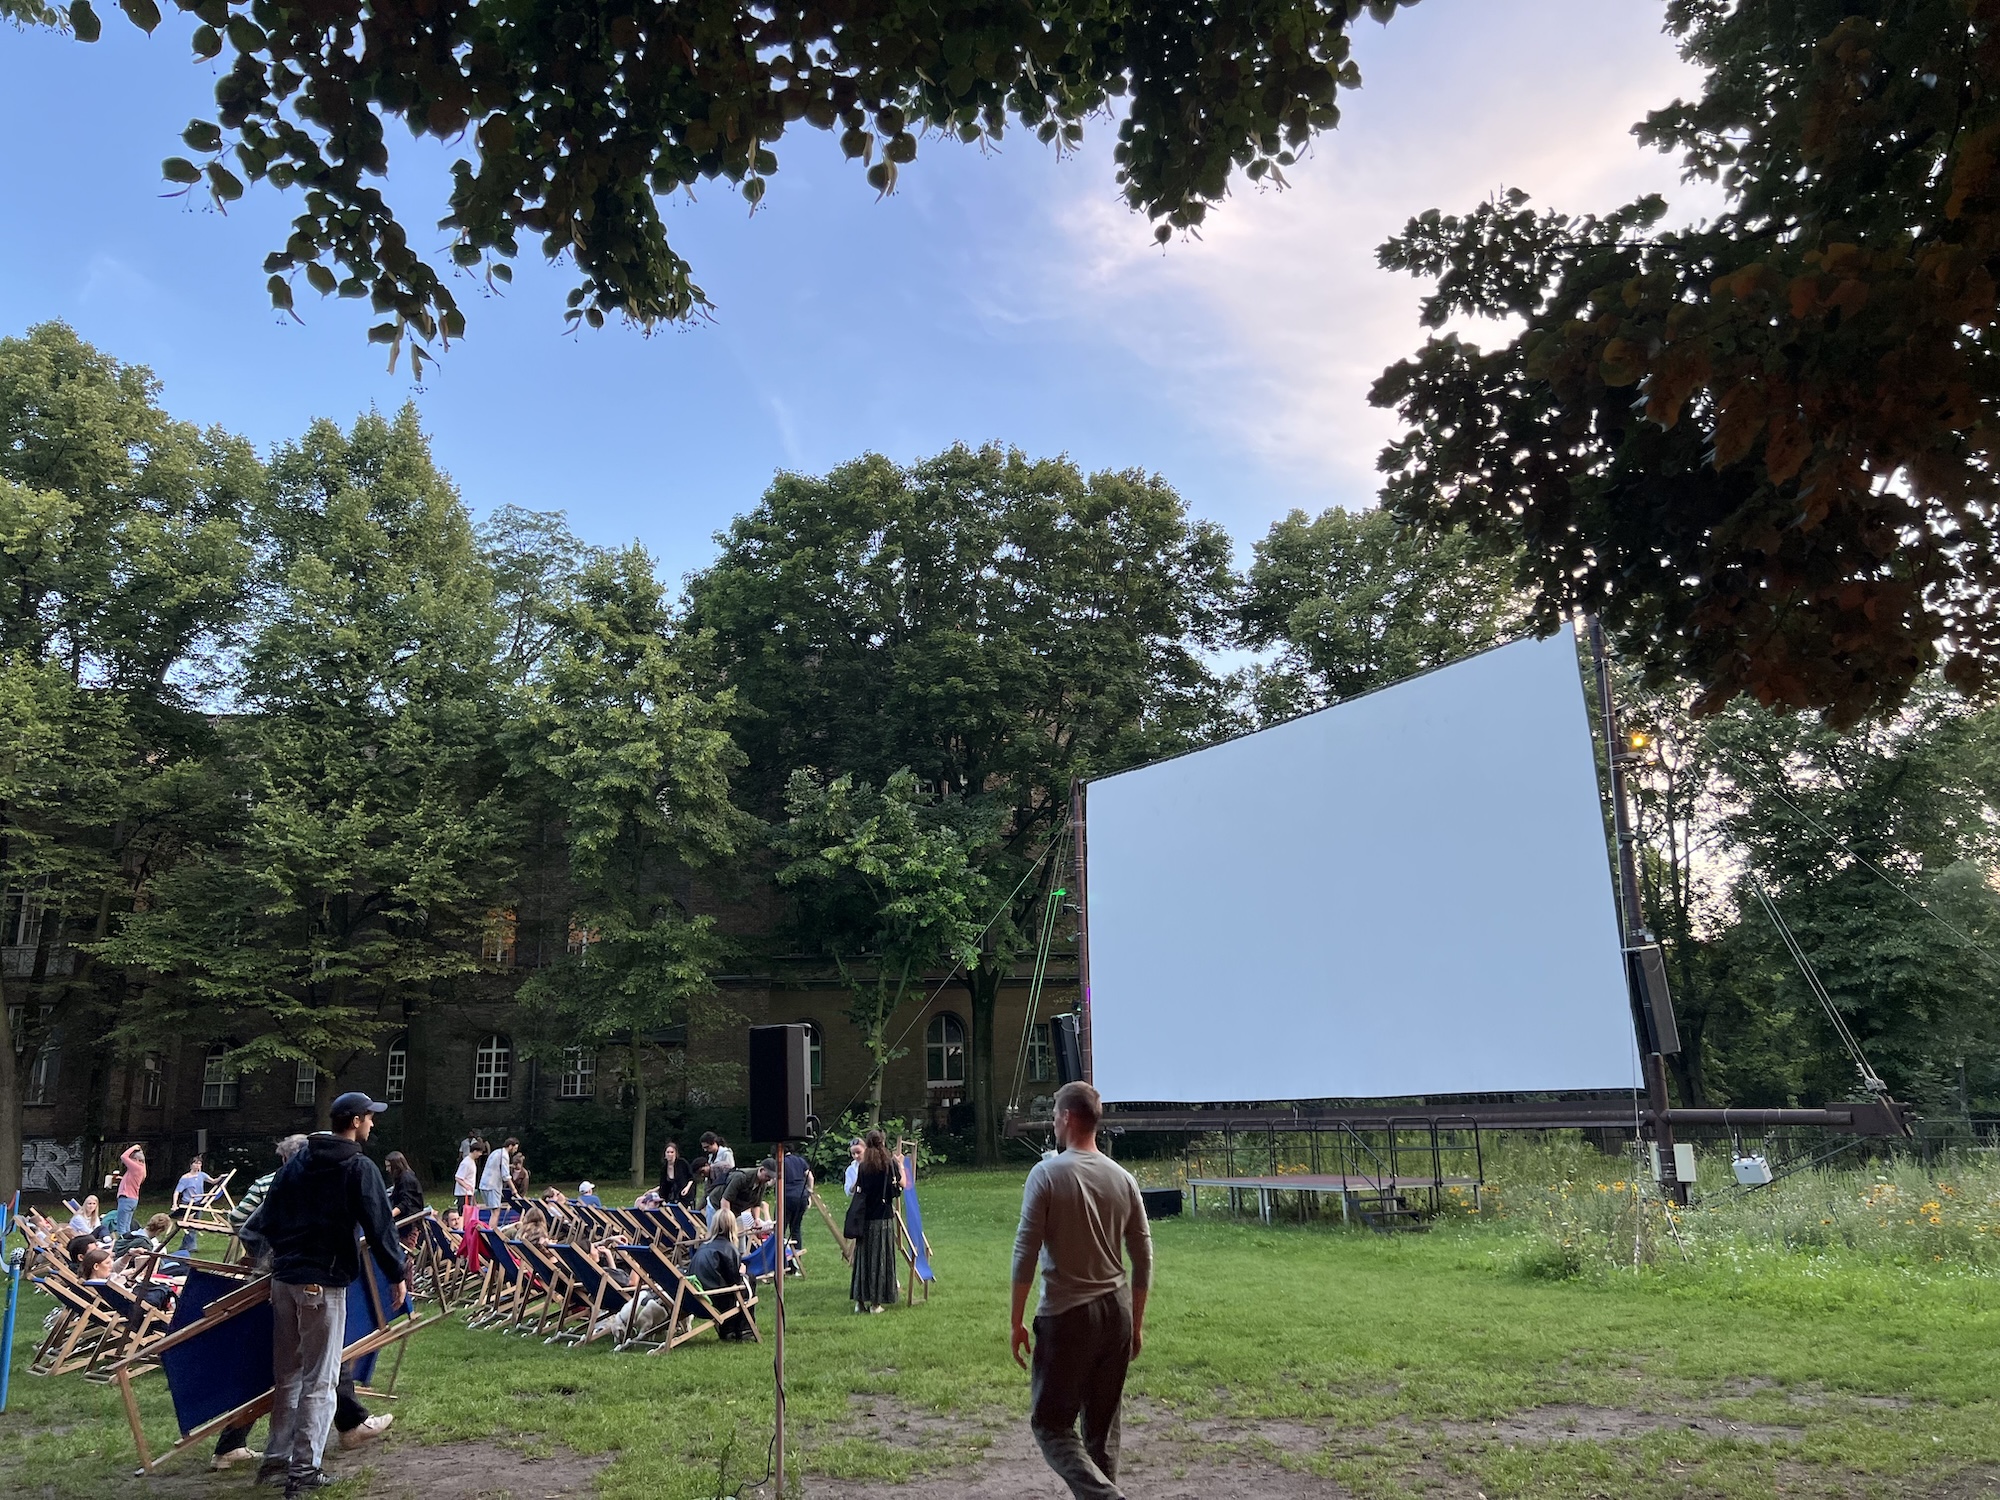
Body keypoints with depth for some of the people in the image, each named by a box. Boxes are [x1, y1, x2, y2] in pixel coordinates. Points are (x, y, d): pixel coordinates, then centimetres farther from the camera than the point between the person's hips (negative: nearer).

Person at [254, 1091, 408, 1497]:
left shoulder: (298, 1162, 10)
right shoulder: (360, 1167, -10)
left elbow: (267, 1217, 12)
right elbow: (379, 1226, -12)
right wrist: (397, 1275, -3)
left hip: (284, 1278, 7)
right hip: (324, 1283, -7)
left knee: (286, 1373, 18)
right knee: (319, 1379, 0)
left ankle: (277, 1456, 24)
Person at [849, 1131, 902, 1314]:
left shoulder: (863, 1166, -1)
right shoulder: (890, 1164, -6)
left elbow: (857, 1190, 2)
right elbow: (902, 1184, 6)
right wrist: (901, 1166, 19)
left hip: (865, 1218, 2)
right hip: (884, 1217, -2)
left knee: (863, 1257, 10)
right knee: (880, 1258, 4)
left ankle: (860, 1300, 13)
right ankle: (875, 1302, 6)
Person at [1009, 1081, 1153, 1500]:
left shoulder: (1047, 1173, -11)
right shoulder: (1123, 1178, 2)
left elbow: (1026, 1254, -12)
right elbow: (1143, 1259, 7)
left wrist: (1017, 1323, -3)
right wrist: (1135, 1322, 17)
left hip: (1066, 1315, -5)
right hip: (1116, 1312, 5)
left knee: (1050, 1424, 4)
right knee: (1103, 1426, 15)